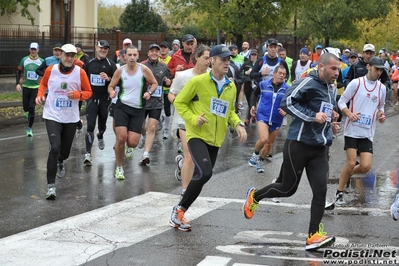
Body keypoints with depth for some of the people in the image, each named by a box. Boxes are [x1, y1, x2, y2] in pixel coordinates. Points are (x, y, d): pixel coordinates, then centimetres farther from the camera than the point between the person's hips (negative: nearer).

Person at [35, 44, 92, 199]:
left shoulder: (80, 72, -9)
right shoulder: (51, 70, -7)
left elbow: (88, 92, 1)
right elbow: (43, 83, 14)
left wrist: (77, 94, -19)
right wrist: (40, 95, -4)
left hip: (71, 118, 2)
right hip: (52, 116, -2)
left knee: (65, 150, 16)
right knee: (55, 147, -19)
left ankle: (60, 163, 56)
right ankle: (51, 185, -12)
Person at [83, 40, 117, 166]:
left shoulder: (111, 64, -3)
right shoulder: (89, 63, 5)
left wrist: (109, 79, -26)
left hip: (105, 99, 0)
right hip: (91, 98, 0)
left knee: (102, 124, 18)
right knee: (90, 126, -11)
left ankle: (100, 136, 54)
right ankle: (88, 154, -13)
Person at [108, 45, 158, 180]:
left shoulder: (144, 69, -5)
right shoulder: (120, 70, -2)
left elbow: (154, 83, 8)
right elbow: (111, 86, 9)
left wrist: (149, 92, -11)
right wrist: (112, 92, -13)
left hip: (138, 110, 0)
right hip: (122, 107, 0)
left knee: (132, 143, -6)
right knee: (121, 137, -16)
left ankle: (127, 146, 36)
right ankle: (119, 168, 4)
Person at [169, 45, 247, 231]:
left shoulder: (231, 86, 8)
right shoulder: (198, 81, -10)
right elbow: (179, 102, -3)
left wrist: (238, 124, 3)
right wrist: (193, 118, -18)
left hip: (215, 139, 7)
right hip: (197, 136, -7)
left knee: (202, 176, 9)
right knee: (205, 173, -25)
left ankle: (180, 212, 26)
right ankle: (179, 209, -6)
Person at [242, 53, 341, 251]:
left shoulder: (331, 89, 13)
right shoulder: (309, 83, -14)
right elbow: (287, 102, -23)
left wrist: (331, 124, 10)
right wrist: (313, 116, -26)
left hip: (319, 149, 7)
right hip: (299, 145, -7)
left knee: (320, 190, -5)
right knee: (288, 188, 5)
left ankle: (313, 236, -1)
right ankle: (254, 196, 32)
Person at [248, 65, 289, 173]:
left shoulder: (287, 89, -8)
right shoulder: (263, 84, -5)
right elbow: (255, 94, 14)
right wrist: (253, 105, 2)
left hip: (276, 120, 2)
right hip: (263, 116, -2)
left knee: (269, 144, 14)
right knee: (263, 139, -23)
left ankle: (260, 161, 38)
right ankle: (255, 154, 7)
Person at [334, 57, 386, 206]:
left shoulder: (382, 88, 8)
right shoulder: (356, 83, -6)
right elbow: (341, 102, -2)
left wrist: (381, 115, 0)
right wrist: (349, 114, -20)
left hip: (367, 133, 4)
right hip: (352, 130, -4)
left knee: (366, 166, -8)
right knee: (351, 163, -9)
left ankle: (347, 174, 25)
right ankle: (339, 193, 10)